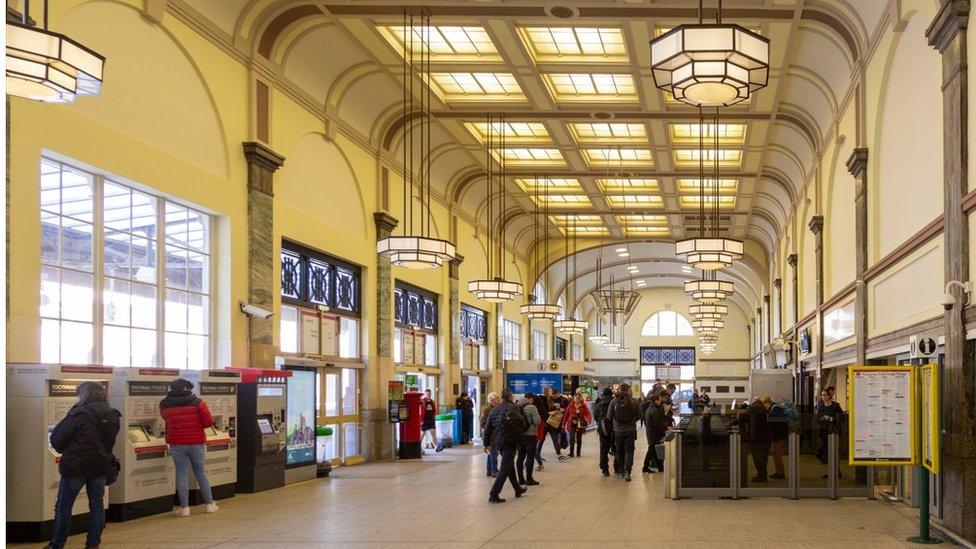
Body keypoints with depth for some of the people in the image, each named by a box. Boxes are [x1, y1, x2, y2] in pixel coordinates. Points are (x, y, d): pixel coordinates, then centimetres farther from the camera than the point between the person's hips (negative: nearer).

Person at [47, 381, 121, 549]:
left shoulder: (79, 414, -17)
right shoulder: (113, 416, 2)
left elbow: (56, 439, -11)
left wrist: (64, 451, 8)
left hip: (75, 466, -5)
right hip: (101, 466, 5)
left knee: (63, 507, 7)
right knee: (97, 504, 13)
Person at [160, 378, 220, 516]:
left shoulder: (165, 405, -2)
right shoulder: (197, 403, -8)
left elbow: (166, 419, 13)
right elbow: (208, 422, -9)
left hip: (177, 444, 1)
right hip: (197, 443, 0)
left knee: (182, 474, 5)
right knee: (201, 473, 11)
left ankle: (184, 507, 3)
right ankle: (210, 504, 15)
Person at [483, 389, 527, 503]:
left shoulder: (494, 409, 9)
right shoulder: (513, 407, -6)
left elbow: (488, 428, 12)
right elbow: (521, 423, -11)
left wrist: (487, 443, 20)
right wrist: (519, 432, 11)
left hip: (499, 442, 6)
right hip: (511, 441, -6)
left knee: (510, 465, 22)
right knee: (504, 469, -4)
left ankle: (518, 489, 36)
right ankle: (494, 495, -9)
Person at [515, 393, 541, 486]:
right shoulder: (532, 407, -15)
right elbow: (537, 421, -17)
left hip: (520, 435, 6)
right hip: (530, 435, -6)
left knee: (520, 457, 11)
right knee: (530, 457, 2)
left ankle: (521, 479, 16)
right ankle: (529, 479, 4)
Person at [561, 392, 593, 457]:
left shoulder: (583, 406, -3)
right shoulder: (571, 405, -1)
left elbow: (588, 414, -10)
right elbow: (566, 414, 3)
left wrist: (588, 420, -30)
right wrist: (564, 424, 2)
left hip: (580, 425, 0)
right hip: (572, 425, 0)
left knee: (579, 439, 9)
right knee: (572, 439, -9)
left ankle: (578, 453, 21)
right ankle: (571, 453, -5)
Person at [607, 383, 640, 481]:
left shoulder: (614, 401, -9)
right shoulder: (634, 401, -11)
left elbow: (609, 416, -2)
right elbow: (639, 415, -3)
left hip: (618, 430, 1)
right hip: (630, 430, -1)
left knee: (620, 451, 16)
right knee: (629, 450, 3)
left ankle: (621, 471, 25)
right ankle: (627, 471, -13)